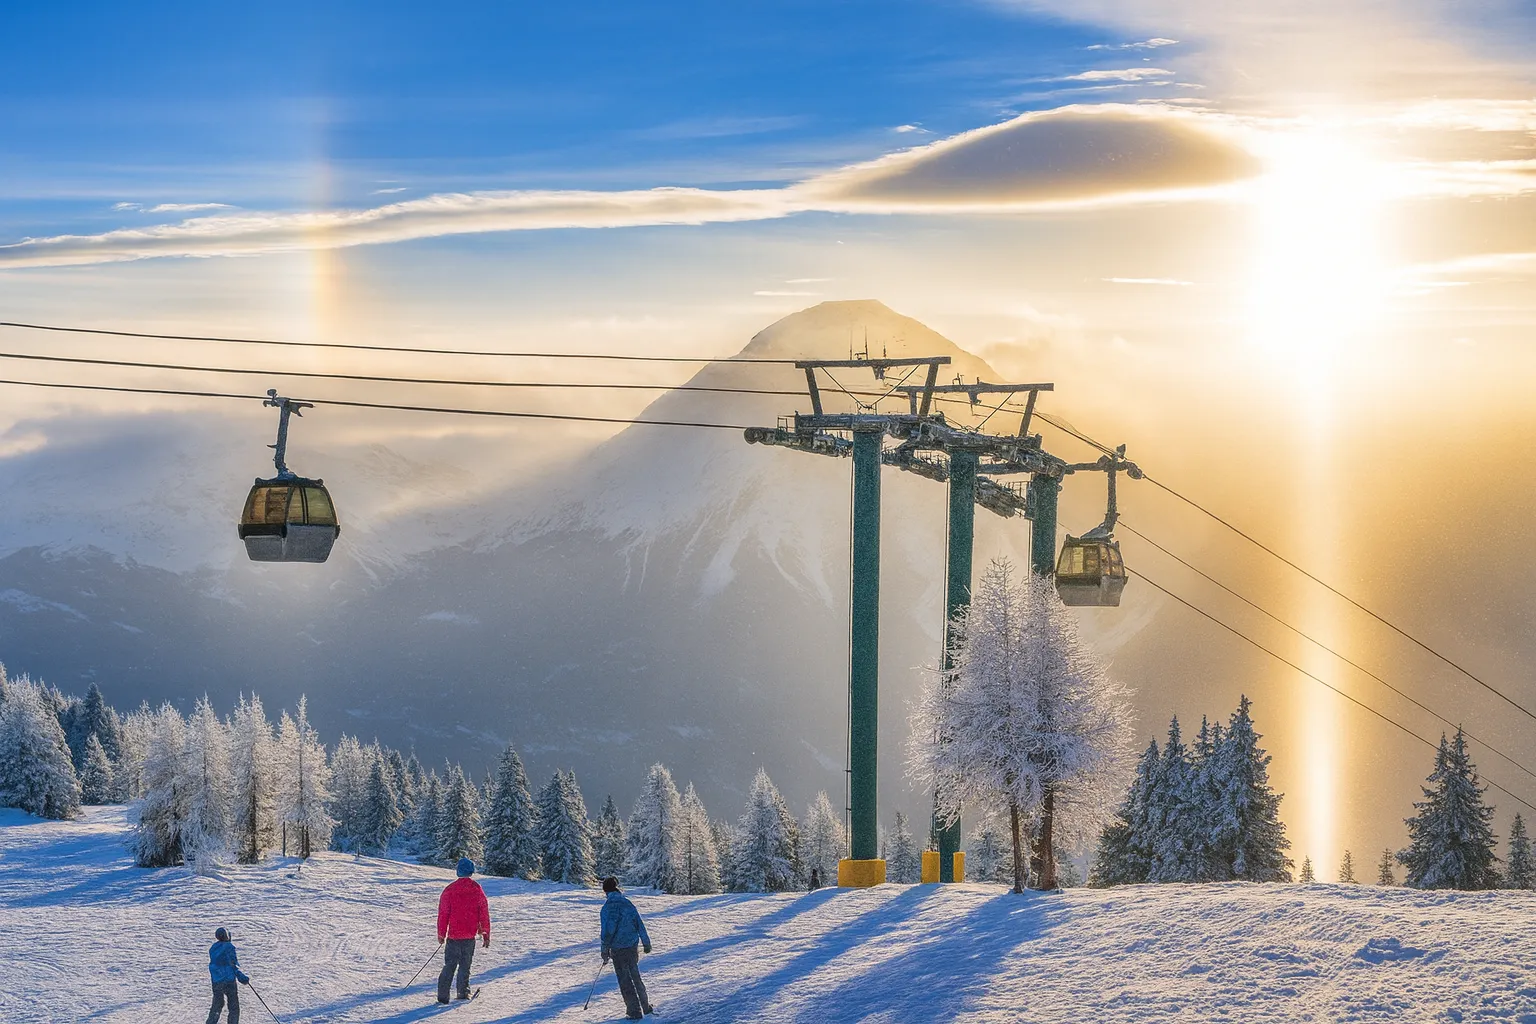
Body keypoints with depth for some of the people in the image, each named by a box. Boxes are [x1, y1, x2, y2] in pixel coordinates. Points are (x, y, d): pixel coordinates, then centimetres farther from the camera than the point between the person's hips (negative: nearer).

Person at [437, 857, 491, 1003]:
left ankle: (443, 995, -3)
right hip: (470, 935, 0)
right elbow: (484, 913, 2)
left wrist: (441, 934, 6)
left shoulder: (450, 889, -5)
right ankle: (463, 993, 11)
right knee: (465, 965, 13)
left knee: (450, 965, 5)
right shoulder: (477, 889, -2)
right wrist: (486, 934, 10)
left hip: (453, 935, 0)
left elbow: (443, 913, -3)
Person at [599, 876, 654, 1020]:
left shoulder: (607, 907, -14)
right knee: (635, 977, 20)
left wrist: (605, 950, -8)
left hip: (618, 949, -5)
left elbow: (608, 930, -16)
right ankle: (646, 1006, 25)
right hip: (633, 946, 5)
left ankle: (634, 1011, 5)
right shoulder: (628, 903, 3)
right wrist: (646, 942, 15)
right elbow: (640, 923, 7)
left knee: (625, 980, 4)